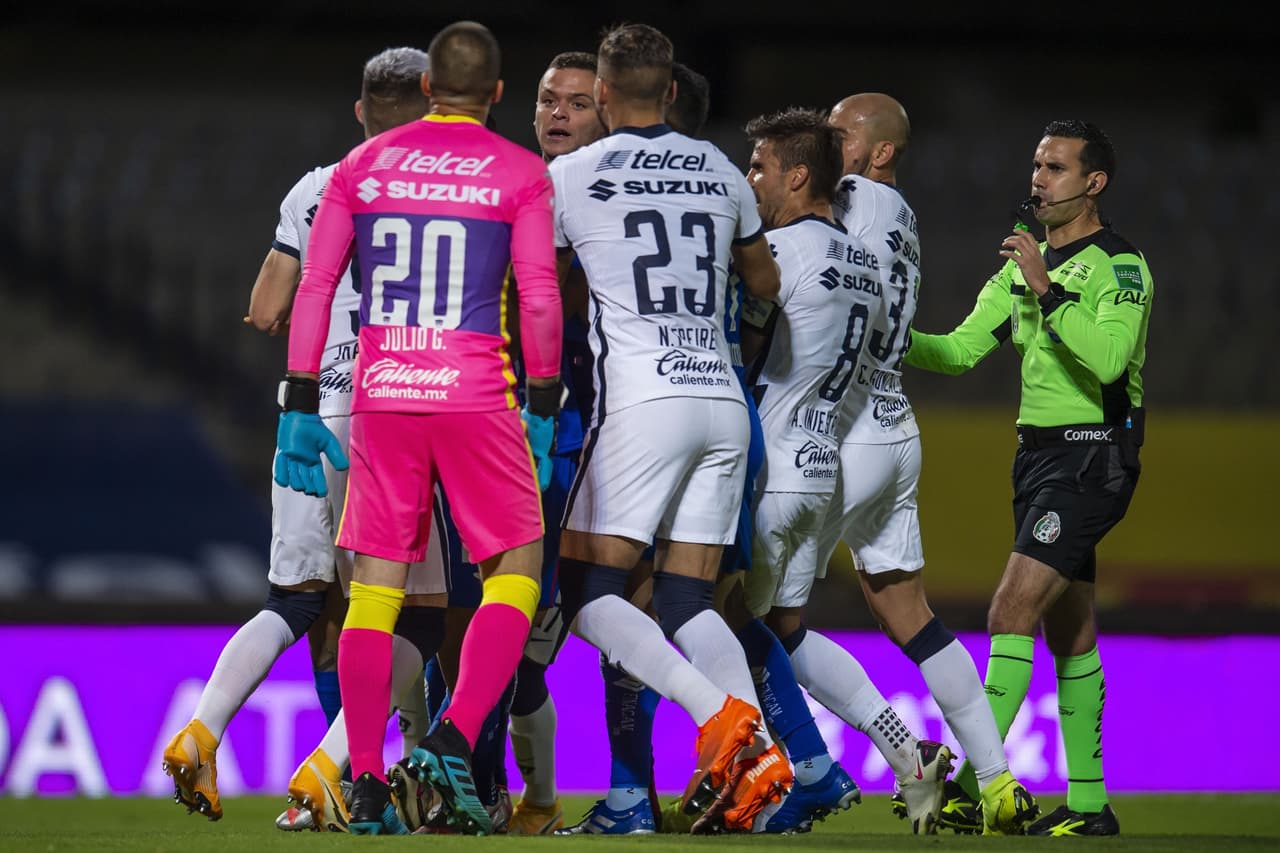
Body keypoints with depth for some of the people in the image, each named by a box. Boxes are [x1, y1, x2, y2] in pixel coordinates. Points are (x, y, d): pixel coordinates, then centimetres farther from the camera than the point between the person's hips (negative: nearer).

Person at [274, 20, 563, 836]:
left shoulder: (362, 167, 8)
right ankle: (454, 741, -9)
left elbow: (314, 288, 5)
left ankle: (368, 788, 4)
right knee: (515, 572, 9)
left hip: (382, 399, 3)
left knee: (376, 586, 7)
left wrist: (300, 407, 8)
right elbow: (540, 300, -5)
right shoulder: (520, 174, 0)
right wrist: (543, 407, 4)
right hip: (475, 399, -3)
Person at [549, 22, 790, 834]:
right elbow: (766, 282, 27)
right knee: (688, 600, 9)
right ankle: (760, 753, -11)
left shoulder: (572, 176, 0)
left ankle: (719, 711, -21)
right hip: (723, 402, 5)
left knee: (589, 592, -1)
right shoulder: (720, 171, 13)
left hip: (641, 401, -5)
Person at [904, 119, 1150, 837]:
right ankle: (1088, 805, 14)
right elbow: (962, 349, 11)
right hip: (1039, 455, 9)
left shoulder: (1120, 267, -10)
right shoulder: (1024, 264, 15)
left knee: (1012, 614, -18)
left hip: (1090, 456, -9)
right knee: (1069, 636, 10)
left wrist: (1049, 292, -29)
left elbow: (1107, 358, -25)